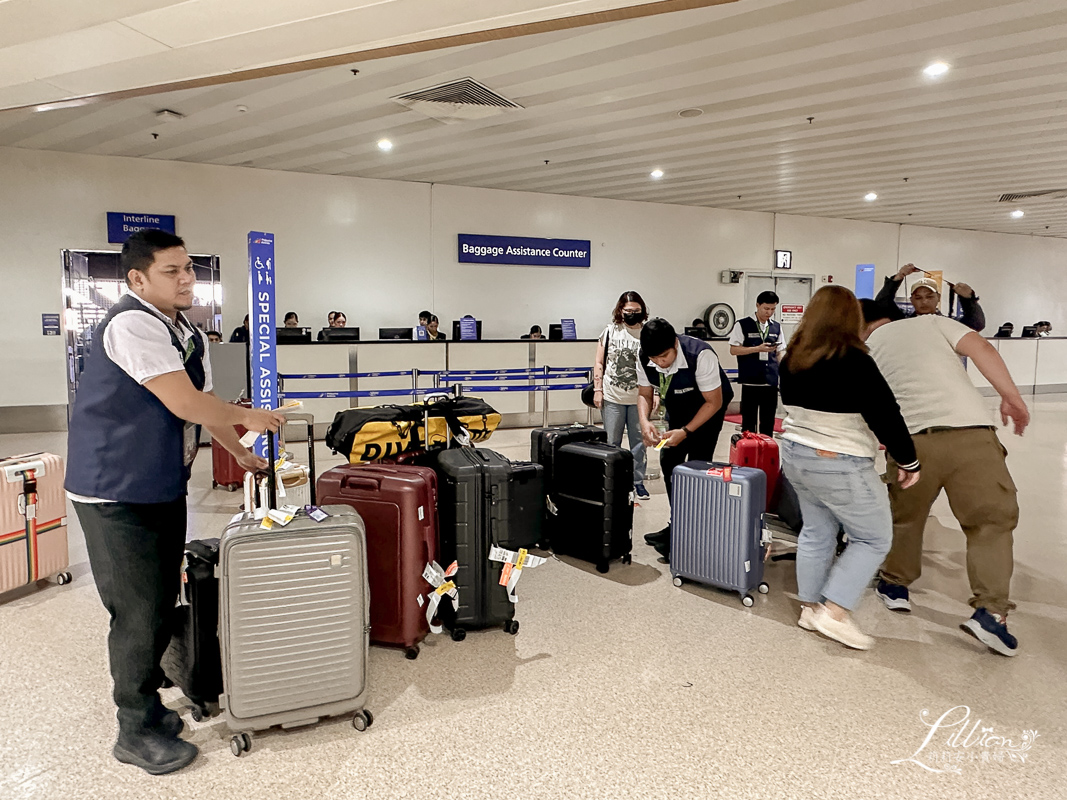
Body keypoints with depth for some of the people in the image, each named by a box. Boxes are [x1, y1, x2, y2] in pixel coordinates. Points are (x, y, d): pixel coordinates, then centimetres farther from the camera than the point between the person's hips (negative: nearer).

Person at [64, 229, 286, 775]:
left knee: (162, 605, 17)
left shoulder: (188, 335, 9)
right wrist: (248, 417, -10)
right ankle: (136, 733, 20)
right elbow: (184, 403, -24)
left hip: (163, 488, 9)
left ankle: (146, 703, 36)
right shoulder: (132, 324, -20)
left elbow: (203, 403, 17)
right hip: (115, 493, -9)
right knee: (139, 612, 1)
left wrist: (242, 454, 17)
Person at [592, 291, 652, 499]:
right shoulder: (610, 331, 1)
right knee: (611, 443, 9)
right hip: (612, 398, 0)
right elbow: (599, 363, 5)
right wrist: (597, 389, -1)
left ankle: (638, 481, 21)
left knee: (639, 441, 8)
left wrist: (655, 393, -5)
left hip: (639, 398, 0)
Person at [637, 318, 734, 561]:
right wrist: (645, 422, -27)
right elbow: (644, 394, -7)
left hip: (708, 408, -5)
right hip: (676, 409, 6)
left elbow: (714, 402, -26)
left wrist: (685, 432, -34)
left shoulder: (700, 355, -36)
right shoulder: (644, 358, -22)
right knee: (668, 462, 8)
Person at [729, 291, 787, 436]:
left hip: (771, 381, 4)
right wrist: (758, 349, -15)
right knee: (748, 421, 3)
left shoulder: (776, 327, 11)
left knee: (768, 420, 9)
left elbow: (780, 352, 15)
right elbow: (733, 350, -6)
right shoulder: (742, 325, -3)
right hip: (750, 381, -4)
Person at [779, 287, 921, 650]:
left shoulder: (792, 359, 0)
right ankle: (835, 612, 6)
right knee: (873, 539, 9)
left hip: (794, 454, 7)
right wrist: (908, 460, -6)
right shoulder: (853, 362, -21)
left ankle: (810, 607, 27)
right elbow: (886, 417, -17)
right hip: (840, 467, -7)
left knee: (816, 532, 19)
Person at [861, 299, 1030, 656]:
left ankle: (895, 584, 37)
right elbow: (981, 349, 4)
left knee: (904, 515, 22)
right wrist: (1012, 397, 6)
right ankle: (990, 610, 2)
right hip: (972, 429, 0)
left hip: (912, 438, 1)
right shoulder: (932, 322, 19)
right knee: (993, 518, 11)